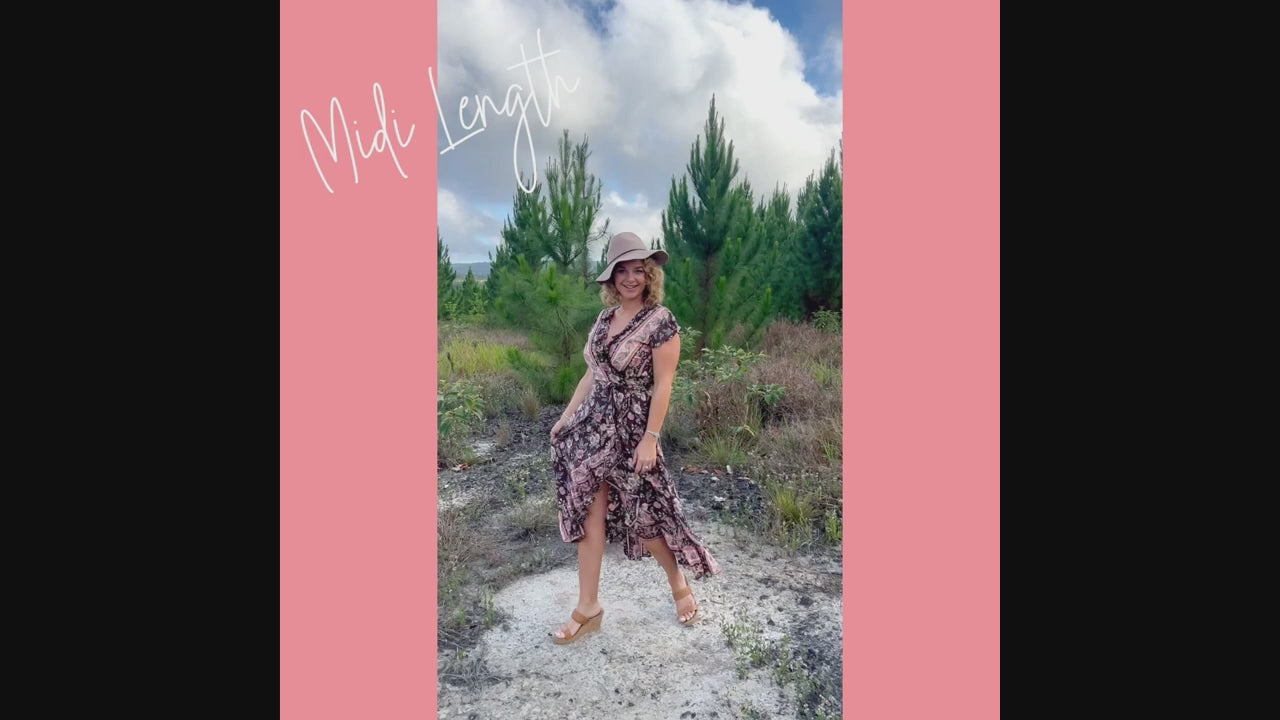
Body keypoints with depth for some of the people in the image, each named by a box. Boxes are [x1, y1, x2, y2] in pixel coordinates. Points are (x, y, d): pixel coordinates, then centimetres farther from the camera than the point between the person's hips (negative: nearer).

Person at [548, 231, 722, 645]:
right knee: (589, 511, 7)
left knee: (643, 513, 6)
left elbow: (663, 385, -15)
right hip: (592, 424, 6)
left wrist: (651, 438, -18)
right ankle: (588, 608, 19)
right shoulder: (605, 318, 8)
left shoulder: (661, 321, -12)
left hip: (631, 428, -6)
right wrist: (566, 416, 15)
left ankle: (679, 585, 32)